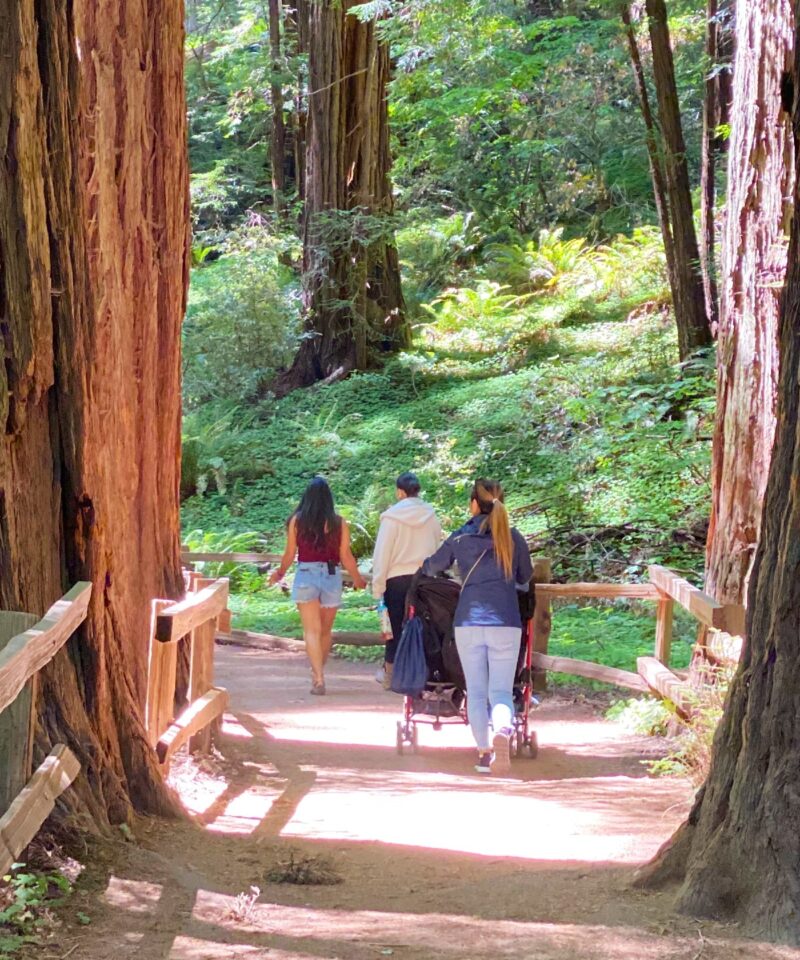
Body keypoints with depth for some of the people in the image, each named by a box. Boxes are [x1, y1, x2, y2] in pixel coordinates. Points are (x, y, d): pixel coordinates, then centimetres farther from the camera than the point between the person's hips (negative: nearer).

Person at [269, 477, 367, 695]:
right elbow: (346, 556, 0)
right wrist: (358, 579, 16)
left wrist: (280, 573, 21)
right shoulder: (338, 522, -1)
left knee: (312, 631, -2)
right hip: (331, 576, 1)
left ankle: (318, 679, -16)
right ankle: (318, 674, 31)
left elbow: (290, 554, 2)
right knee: (325, 630, 17)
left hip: (306, 575, -1)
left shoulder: (297, 520, -2)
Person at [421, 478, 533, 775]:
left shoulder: (460, 538, 5)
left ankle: (484, 753, 7)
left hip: (468, 621, 0)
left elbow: (432, 567, 20)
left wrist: (424, 567, 43)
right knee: (501, 691, -1)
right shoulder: (514, 538, 5)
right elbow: (525, 577, 19)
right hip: (505, 622, 0)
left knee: (476, 691, 10)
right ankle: (503, 732, -31)